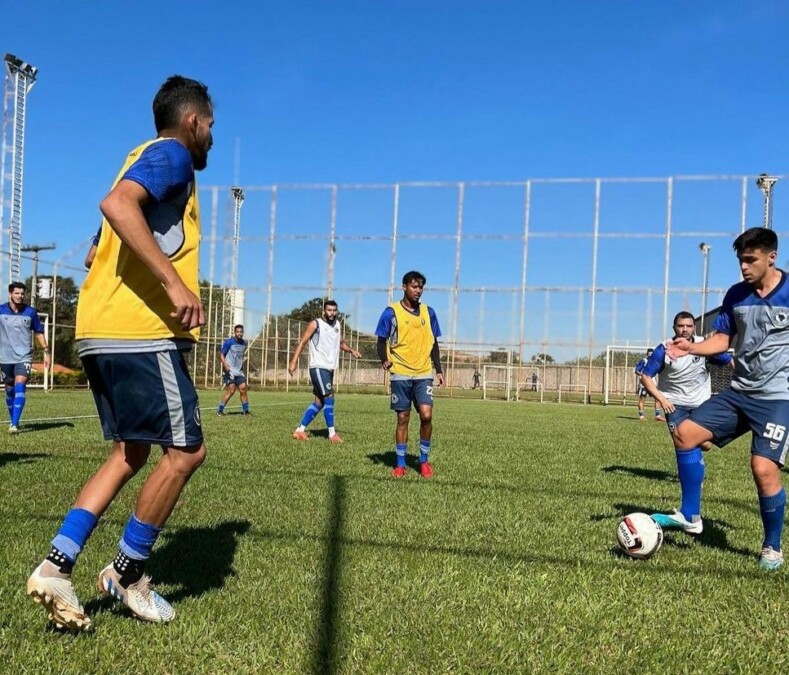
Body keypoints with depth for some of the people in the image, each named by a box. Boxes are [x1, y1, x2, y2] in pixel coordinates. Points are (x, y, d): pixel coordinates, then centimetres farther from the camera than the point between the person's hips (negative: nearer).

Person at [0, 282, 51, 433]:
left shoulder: (30, 312, 0)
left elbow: (39, 333, 8)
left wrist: (46, 352, 4)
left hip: (24, 356, -2)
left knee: (20, 386, -18)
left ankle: (14, 424, -21)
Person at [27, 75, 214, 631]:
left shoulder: (148, 158, 26)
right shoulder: (171, 154, -3)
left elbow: (104, 251, 27)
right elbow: (118, 203, -24)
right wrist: (175, 282, -27)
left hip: (101, 331, 10)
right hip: (139, 330, -10)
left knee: (130, 454, 14)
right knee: (186, 451, -2)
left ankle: (57, 567, 8)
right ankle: (127, 574, 10)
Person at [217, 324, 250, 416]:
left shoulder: (244, 343, 12)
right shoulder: (229, 342, -8)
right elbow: (221, 354, -8)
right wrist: (225, 365, -20)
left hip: (239, 371, 6)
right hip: (229, 371, -6)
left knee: (243, 389, 0)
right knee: (231, 390, -14)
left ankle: (245, 410, 9)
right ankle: (219, 410, -3)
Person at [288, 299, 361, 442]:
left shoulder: (338, 325, 13)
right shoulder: (315, 324, -6)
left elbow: (341, 343, 27)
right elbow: (302, 342, -6)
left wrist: (351, 351, 8)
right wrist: (293, 361, -14)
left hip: (330, 368, 8)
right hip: (318, 367, -8)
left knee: (319, 402, 9)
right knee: (329, 397, -14)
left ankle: (300, 430, 16)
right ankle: (332, 434, -8)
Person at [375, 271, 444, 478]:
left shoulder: (428, 312, 8)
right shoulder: (392, 312, -2)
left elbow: (434, 343, 14)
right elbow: (382, 340, 2)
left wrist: (439, 369, 7)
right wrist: (384, 359, -17)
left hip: (424, 374, 2)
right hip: (401, 374, -2)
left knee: (426, 415, -10)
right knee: (403, 418, 3)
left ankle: (424, 460, 8)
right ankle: (400, 464, 13)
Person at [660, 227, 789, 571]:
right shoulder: (736, 295, 4)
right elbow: (723, 338, 12)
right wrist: (691, 347, -7)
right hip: (739, 392, 6)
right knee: (685, 433, -4)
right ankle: (690, 516, 9)